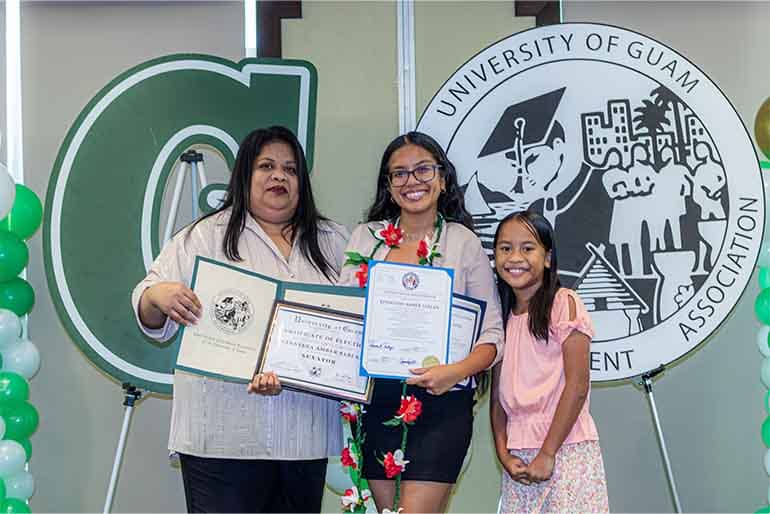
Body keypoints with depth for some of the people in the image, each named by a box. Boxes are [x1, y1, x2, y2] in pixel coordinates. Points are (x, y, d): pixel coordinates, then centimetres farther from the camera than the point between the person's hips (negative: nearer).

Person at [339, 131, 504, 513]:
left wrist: (457, 371, -19)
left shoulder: (463, 242, 0)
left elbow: (492, 332, -1)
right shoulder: (365, 237, 10)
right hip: (375, 400, 4)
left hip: (441, 402, -4)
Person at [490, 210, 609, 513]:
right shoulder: (502, 317, 13)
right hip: (519, 457, 5)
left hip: (566, 450, -5)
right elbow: (497, 396, 12)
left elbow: (577, 386, -11)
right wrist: (504, 455, 0)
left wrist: (547, 453, -11)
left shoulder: (564, 304, -6)